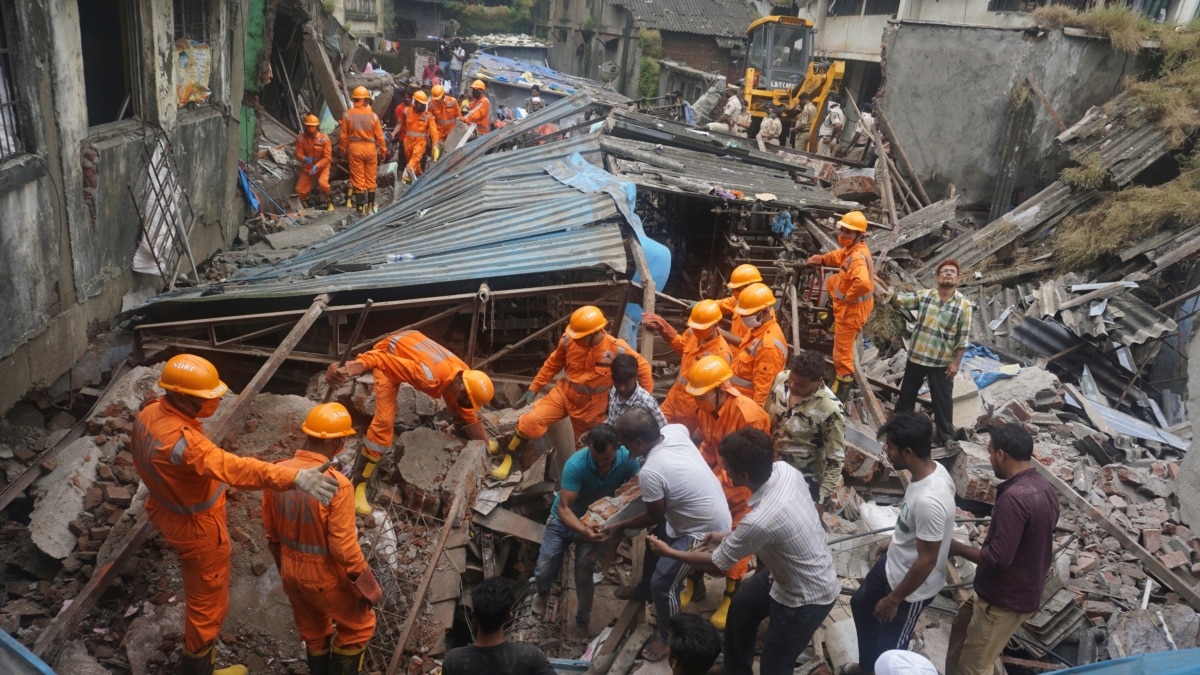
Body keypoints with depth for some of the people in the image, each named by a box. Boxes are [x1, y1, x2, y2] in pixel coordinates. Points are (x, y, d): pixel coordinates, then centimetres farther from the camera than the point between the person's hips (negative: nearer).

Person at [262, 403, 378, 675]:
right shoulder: (336, 485, -30)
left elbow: (272, 531, 3)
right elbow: (344, 547, -25)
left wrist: (284, 565, 18)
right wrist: (365, 583, -11)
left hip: (291, 570, 6)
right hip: (325, 575, -6)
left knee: (313, 632, 27)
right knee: (359, 624, 20)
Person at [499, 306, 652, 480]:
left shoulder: (617, 349, -23)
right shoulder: (569, 340, -17)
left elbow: (643, 369, -8)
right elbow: (553, 365, 1)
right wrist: (533, 389, 3)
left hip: (593, 404, -1)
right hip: (564, 392, 1)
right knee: (531, 422, -14)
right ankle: (508, 459, 6)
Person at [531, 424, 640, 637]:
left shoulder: (628, 459, -25)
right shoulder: (576, 464, -33)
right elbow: (564, 508, -32)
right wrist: (583, 530, -49)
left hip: (597, 522, 1)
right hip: (564, 519, -1)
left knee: (584, 577, -5)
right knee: (543, 572, -1)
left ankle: (582, 621, 26)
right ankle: (542, 593, 37)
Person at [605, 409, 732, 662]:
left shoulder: (650, 473, -32)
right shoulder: (675, 430, -12)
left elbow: (654, 518, -16)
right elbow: (689, 432, 15)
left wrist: (619, 526, 1)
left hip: (705, 532, -9)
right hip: (706, 514, 9)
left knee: (663, 584, 1)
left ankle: (670, 639, 26)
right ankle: (645, 588, 54)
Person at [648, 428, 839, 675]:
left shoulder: (760, 520, -39)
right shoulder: (783, 470, -17)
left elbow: (717, 561, -19)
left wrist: (668, 552, -5)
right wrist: (728, 537, 6)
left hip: (807, 597, -9)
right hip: (792, 571, 9)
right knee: (741, 607, 25)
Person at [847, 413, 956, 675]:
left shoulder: (929, 501, -40)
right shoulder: (932, 469, -11)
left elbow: (927, 560, -30)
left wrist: (894, 599, -18)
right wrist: (894, 541, 23)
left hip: (912, 586, -10)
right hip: (893, 564, 10)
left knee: (890, 647, 14)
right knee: (861, 604, 31)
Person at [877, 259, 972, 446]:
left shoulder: (964, 304, -7)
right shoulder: (924, 295, -1)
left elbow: (963, 337, -7)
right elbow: (899, 300, -9)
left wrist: (956, 362, -10)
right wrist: (882, 292, -29)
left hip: (943, 361, -3)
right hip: (916, 356, 3)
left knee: (943, 400, 6)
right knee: (907, 393, 17)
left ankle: (946, 435, 21)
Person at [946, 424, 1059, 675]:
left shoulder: (1014, 497, -29)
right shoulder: (1045, 488, 2)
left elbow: (998, 558, -28)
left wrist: (956, 548, -13)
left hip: (1006, 599, -9)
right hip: (1023, 589, 10)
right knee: (962, 625, 26)